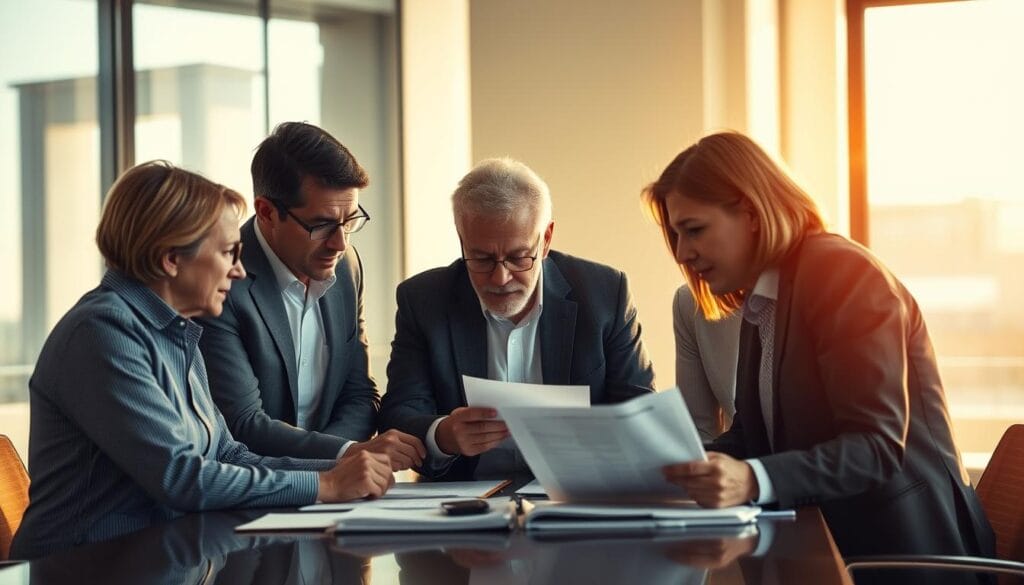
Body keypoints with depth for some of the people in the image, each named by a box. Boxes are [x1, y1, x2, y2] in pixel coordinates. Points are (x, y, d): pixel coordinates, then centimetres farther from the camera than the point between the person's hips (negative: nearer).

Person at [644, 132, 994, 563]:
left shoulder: (843, 272, -12)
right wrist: (679, 466, -11)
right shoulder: (759, 303, 15)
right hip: (829, 540, 7)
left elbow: (878, 446, -21)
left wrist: (752, 480, -33)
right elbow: (754, 435, 8)